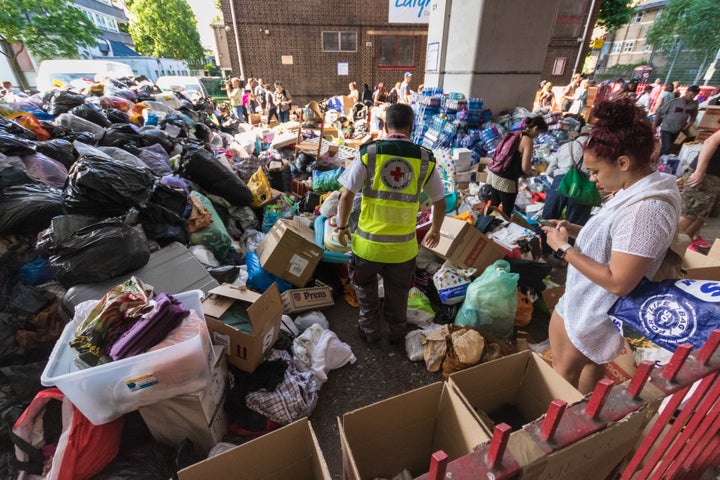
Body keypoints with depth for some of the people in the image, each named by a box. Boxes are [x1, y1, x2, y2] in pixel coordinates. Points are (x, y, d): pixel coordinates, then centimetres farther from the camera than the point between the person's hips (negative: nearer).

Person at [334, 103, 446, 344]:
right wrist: (435, 230, 22)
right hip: (404, 245, 2)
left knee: (366, 288, 25)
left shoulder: (369, 153, -9)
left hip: (368, 242, -1)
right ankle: (396, 333, 44)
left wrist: (341, 227, 5)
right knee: (398, 293, 24)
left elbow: (346, 195, -10)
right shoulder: (425, 159, -3)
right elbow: (440, 202, 6)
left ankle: (370, 331, 40)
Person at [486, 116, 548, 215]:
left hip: (493, 174, 8)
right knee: (507, 212, 6)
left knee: (493, 206, 22)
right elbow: (525, 167, -16)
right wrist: (530, 171, 8)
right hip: (506, 180, -8)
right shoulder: (528, 141, -11)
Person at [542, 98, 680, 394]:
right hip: (589, 304, 10)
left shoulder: (645, 209, -31)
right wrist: (576, 231, 0)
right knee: (590, 363, 29)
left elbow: (618, 283, -30)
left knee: (563, 376, 11)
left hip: (592, 313, -10)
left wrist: (564, 249, -24)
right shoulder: (639, 191, 1)